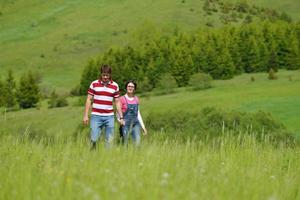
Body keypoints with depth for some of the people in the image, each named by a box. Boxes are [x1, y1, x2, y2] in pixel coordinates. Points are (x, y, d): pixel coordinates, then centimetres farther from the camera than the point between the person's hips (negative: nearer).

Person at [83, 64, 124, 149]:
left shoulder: (115, 86, 5)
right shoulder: (94, 84, 1)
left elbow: (117, 102, 10)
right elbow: (89, 100, 4)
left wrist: (121, 117, 6)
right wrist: (85, 115, -1)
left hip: (109, 117, 1)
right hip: (96, 116, -1)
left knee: (109, 140, 2)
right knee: (94, 139, -6)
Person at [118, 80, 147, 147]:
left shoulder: (136, 99, 12)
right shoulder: (122, 99, -2)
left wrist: (143, 126, 14)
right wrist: (120, 120, -21)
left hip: (135, 124, 4)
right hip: (125, 124, -4)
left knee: (137, 143, -10)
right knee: (124, 143, -2)